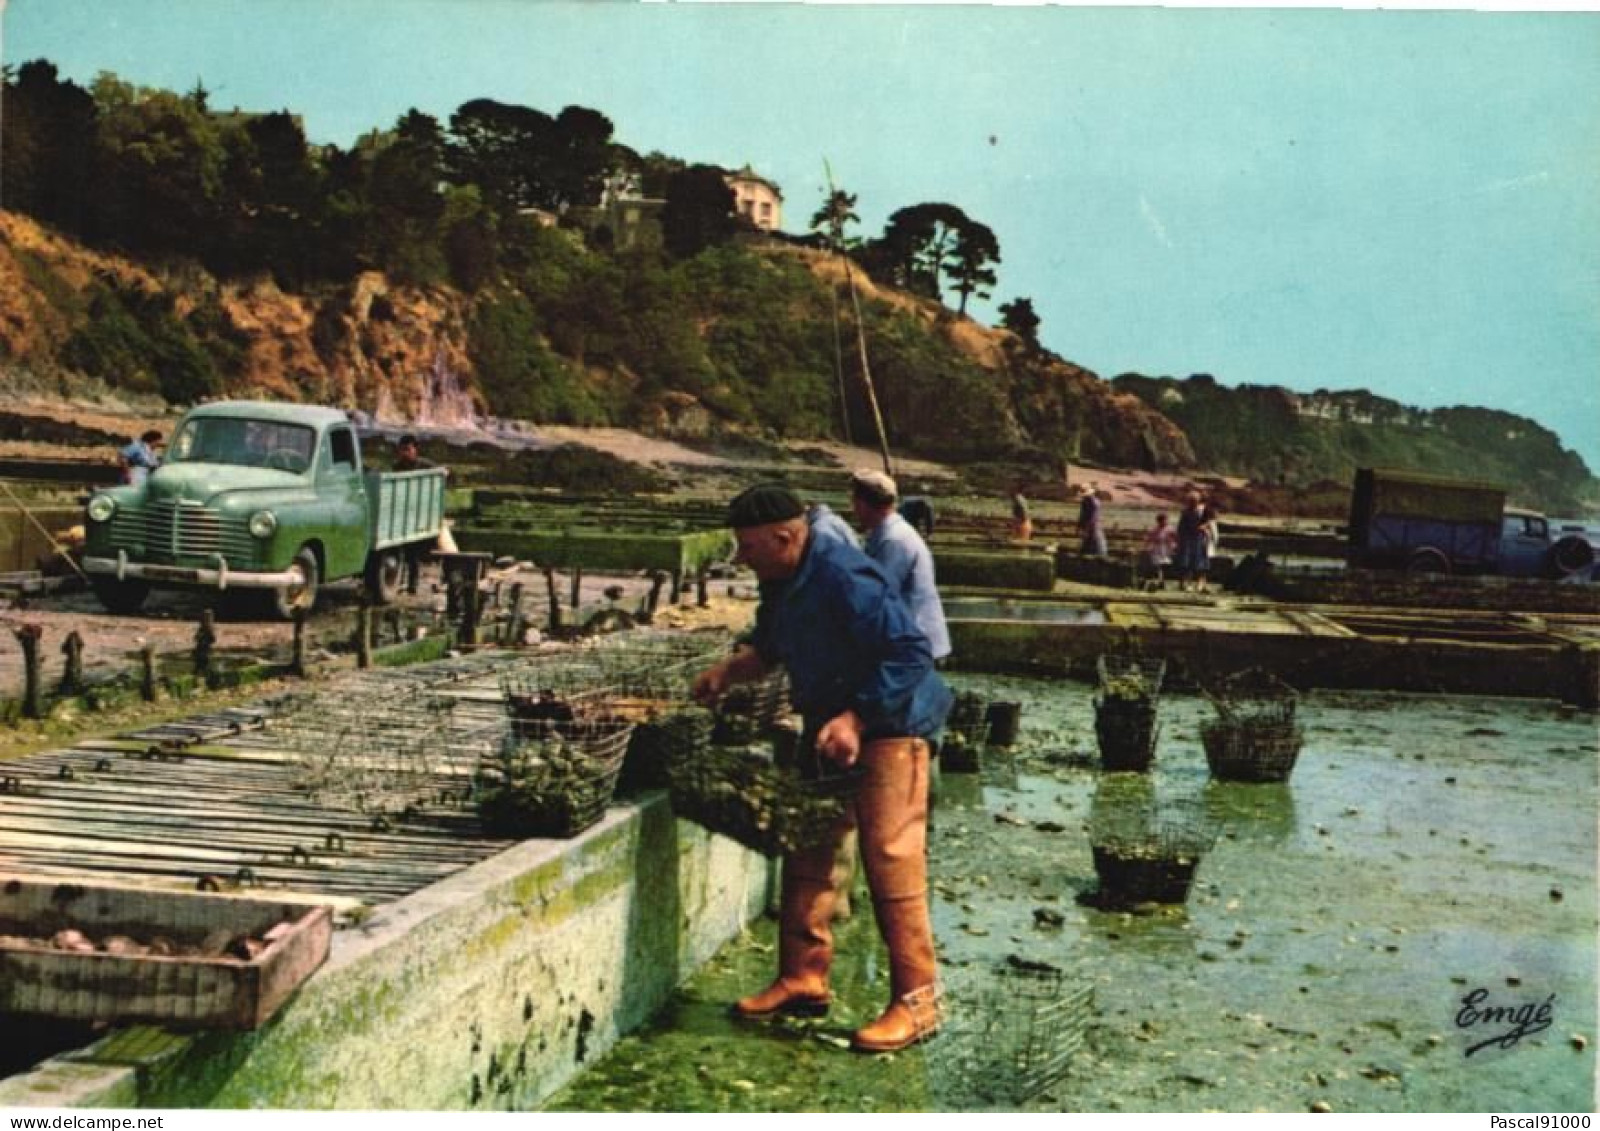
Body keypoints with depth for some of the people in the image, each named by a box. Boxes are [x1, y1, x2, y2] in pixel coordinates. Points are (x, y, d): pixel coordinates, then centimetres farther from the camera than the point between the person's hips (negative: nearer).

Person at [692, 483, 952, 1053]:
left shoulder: (845, 578, -25)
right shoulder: (782, 583, 5)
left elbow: (909, 654, -27)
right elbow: (768, 646, 21)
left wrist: (856, 719, -30)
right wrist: (727, 670, 2)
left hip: (889, 725, -10)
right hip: (827, 725, 10)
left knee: (890, 858, -10)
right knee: (806, 849, 12)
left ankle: (914, 1001, -3)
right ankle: (803, 980, 22)